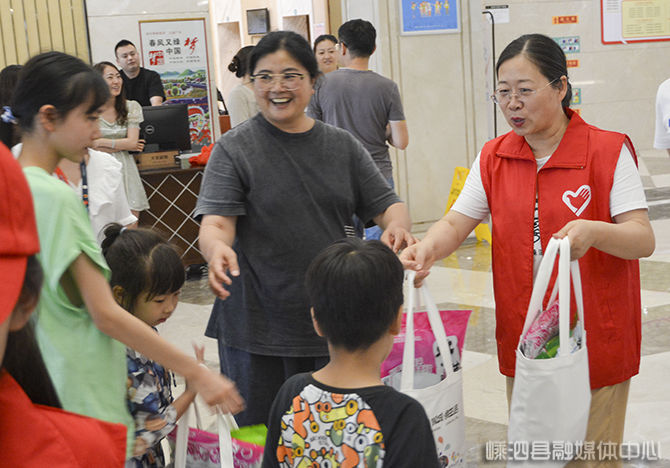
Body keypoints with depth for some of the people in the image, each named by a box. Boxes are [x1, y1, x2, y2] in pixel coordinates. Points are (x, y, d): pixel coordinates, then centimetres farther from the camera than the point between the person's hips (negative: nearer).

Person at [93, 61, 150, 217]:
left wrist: (101, 142, -5)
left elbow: (132, 142, -1)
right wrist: (123, 145, -4)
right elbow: (87, 145, -6)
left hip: (125, 171, 2)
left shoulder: (131, 107, 8)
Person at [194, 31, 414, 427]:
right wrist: (217, 247, -35)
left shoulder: (342, 145, 9)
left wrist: (398, 225, -15)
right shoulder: (235, 149, -2)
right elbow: (216, 220, -11)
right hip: (257, 329, -3)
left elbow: (387, 204, 9)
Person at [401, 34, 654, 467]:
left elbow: (644, 240, -13)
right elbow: (456, 223, 0)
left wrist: (592, 232, -34)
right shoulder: (494, 158, 5)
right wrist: (428, 248, -22)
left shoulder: (609, 151, -9)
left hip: (594, 343, -4)